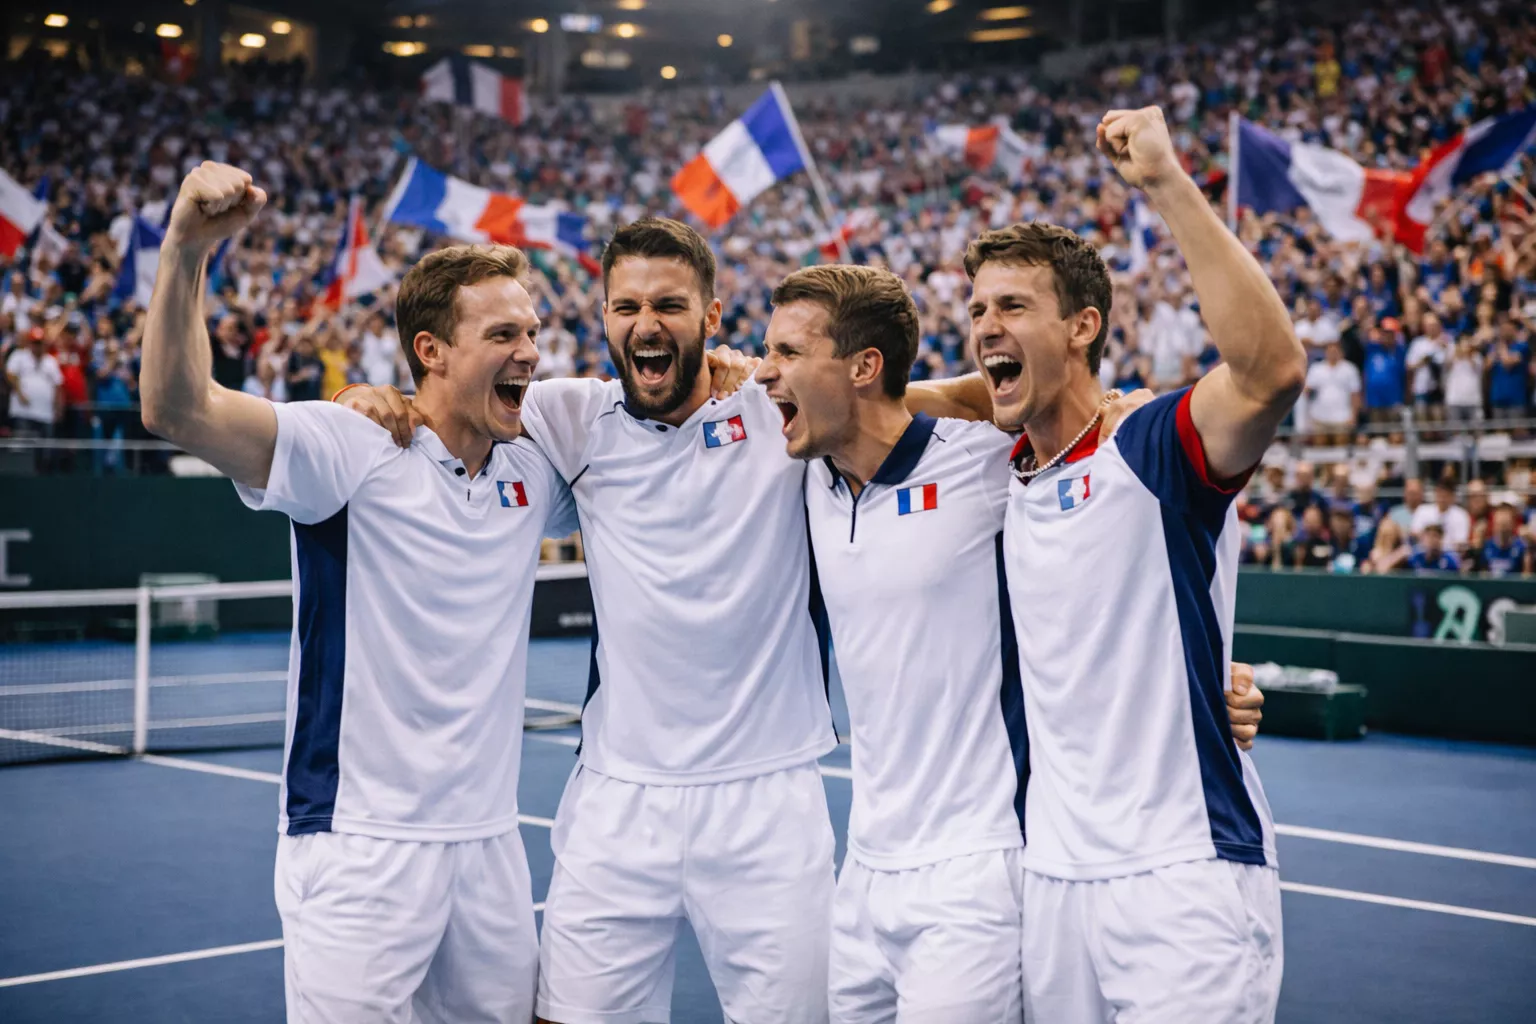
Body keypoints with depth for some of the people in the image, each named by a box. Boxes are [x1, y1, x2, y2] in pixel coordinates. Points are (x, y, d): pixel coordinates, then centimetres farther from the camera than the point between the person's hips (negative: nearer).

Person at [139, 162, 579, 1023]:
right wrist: (188, 249, -38)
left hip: (490, 843, 6)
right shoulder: (357, 451, -12)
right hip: (362, 846, -6)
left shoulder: (533, 469, 6)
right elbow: (178, 409, -24)